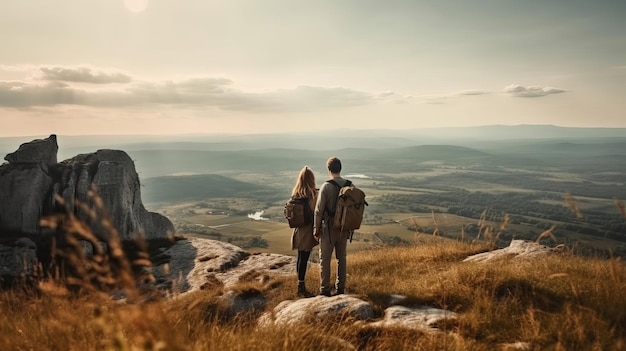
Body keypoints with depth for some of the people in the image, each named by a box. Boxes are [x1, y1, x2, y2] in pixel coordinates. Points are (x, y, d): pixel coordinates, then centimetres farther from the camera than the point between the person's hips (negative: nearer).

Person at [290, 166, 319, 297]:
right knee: (304, 258, 1)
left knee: (301, 257, 17)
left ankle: (300, 283, 30)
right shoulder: (313, 194, -18)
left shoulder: (295, 193, 3)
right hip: (308, 230, -7)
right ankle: (301, 287, 10)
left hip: (298, 230, 7)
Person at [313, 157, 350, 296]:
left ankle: (325, 290, 12)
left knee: (325, 259, 6)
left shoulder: (326, 186, -15)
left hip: (329, 227, -4)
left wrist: (316, 229, -4)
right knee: (341, 258, 16)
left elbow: (319, 210, -14)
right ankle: (340, 288, 24)